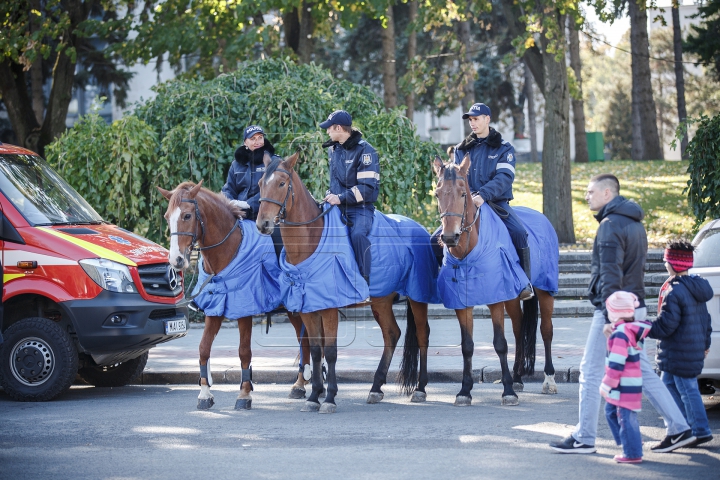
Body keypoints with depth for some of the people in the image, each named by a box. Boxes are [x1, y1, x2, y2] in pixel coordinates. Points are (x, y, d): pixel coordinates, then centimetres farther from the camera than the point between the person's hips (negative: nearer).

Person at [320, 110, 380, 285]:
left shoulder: (364, 150, -12)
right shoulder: (333, 149, 11)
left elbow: (367, 187, -19)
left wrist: (341, 198, -24)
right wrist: (330, 195, 12)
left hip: (360, 207, -8)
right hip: (337, 205, 8)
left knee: (358, 233, -34)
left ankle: (364, 282, -28)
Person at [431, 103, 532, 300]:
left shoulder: (503, 148, 3)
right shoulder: (462, 149, 14)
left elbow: (504, 177, -12)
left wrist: (483, 195, -29)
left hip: (496, 203, -4)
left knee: (519, 233, -31)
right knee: (437, 239, -12)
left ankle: (525, 283, -18)